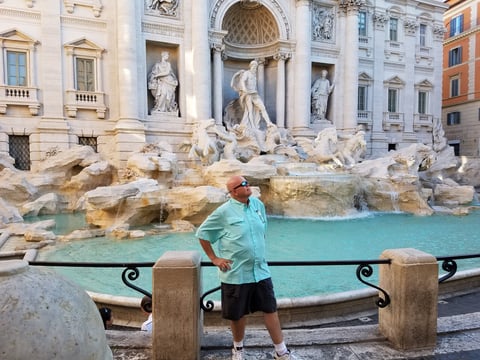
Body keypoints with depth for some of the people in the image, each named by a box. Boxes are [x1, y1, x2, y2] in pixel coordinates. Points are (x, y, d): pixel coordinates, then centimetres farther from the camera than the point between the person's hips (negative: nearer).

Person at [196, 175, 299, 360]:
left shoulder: (258, 204, 2)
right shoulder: (224, 212, -14)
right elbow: (202, 233, -5)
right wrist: (214, 258, -6)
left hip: (260, 271, 4)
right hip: (235, 273, -4)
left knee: (270, 309, 11)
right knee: (237, 314, 13)